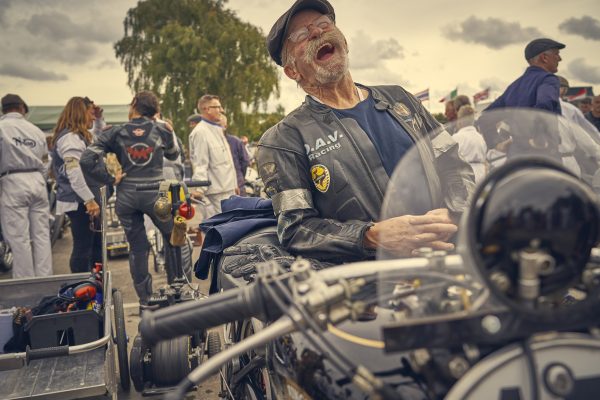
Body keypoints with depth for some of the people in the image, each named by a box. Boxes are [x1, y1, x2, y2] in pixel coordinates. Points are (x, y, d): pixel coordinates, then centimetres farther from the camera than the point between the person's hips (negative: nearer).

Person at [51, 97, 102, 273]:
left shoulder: (79, 136, 18)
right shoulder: (70, 138, -14)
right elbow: (75, 173, -24)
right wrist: (89, 200, -26)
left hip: (83, 201, 11)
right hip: (79, 202, -11)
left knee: (96, 245, 15)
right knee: (83, 247, -6)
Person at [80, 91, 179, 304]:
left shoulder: (116, 133, 0)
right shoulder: (161, 130, 1)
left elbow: (86, 160, -9)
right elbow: (174, 155, 20)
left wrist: (110, 179, -2)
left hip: (126, 195, 1)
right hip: (154, 193, -1)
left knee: (137, 247, 11)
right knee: (172, 238, 19)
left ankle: (145, 298, 19)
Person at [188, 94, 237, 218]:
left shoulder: (217, 129, 18)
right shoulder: (200, 132, -13)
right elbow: (200, 163, -21)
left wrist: (234, 184, 25)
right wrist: (199, 188, -30)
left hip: (228, 189, 10)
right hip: (215, 192, -10)